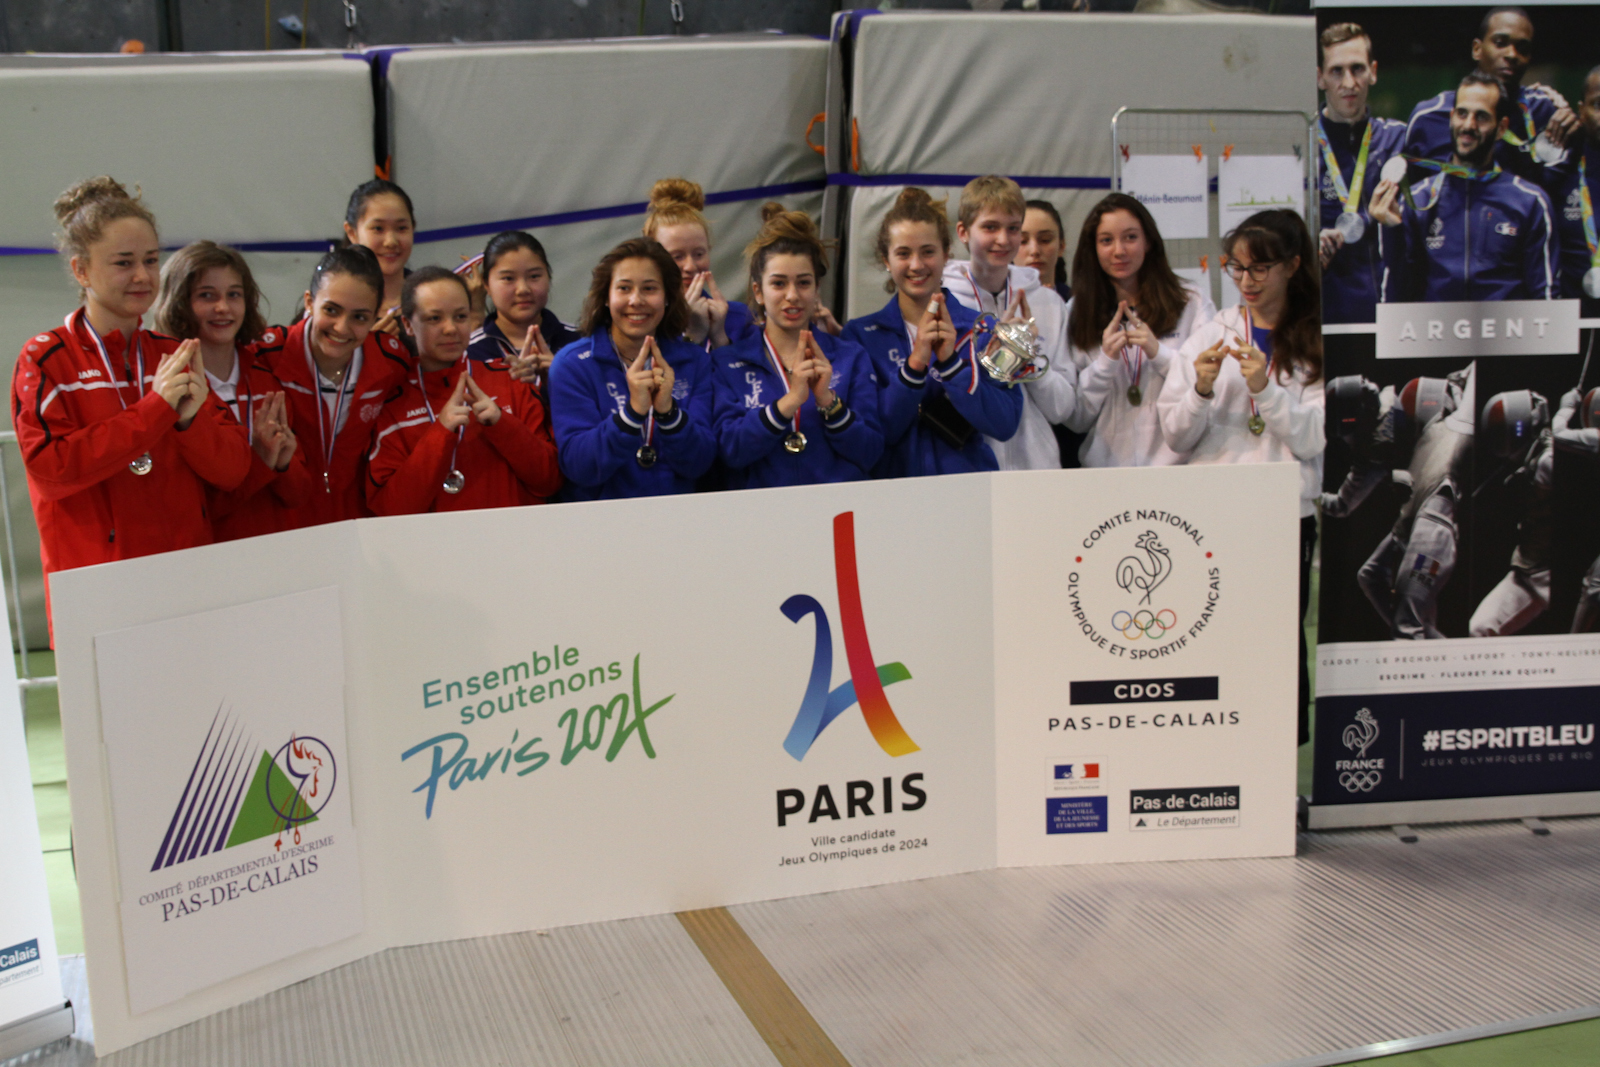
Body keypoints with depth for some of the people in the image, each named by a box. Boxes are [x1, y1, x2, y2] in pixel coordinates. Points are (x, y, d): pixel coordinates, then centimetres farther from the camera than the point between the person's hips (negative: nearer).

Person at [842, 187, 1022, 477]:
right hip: (894, 488, -1)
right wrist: (915, 364, -14)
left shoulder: (982, 330, 7)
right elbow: (873, 434, -3)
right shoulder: (861, 334, 5)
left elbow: (1005, 425, -3)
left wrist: (950, 362, -12)